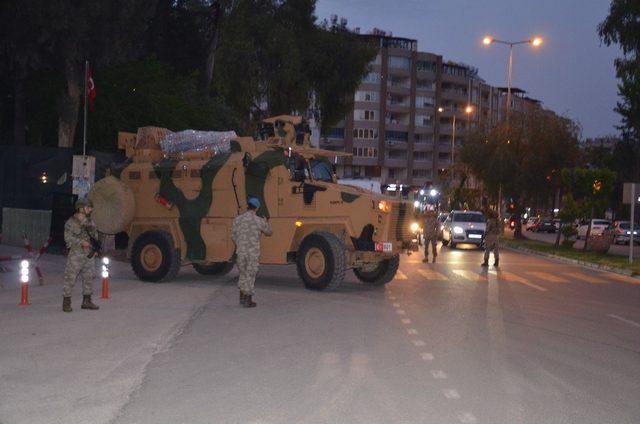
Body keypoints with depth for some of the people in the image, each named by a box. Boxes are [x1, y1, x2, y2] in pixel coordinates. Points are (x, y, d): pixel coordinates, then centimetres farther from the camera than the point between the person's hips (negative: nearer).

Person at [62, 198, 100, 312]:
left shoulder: (89, 221, 13)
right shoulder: (71, 223, -7)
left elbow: (95, 235, 19)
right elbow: (68, 237, -16)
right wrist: (81, 242, -26)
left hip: (89, 255, 7)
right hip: (76, 255, -7)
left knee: (89, 277, 9)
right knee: (70, 279, -5)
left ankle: (86, 301, 19)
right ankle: (66, 303, 2)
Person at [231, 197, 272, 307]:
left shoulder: (237, 219, -1)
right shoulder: (259, 221, -10)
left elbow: (233, 236, 5)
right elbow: (268, 232, 7)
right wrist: (265, 223, 26)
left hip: (240, 252, 3)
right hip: (253, 253, -3)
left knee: (243, 274, 20)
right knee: (250, 276, 6)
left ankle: (242, 298, 27)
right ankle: (248, 301, 10)